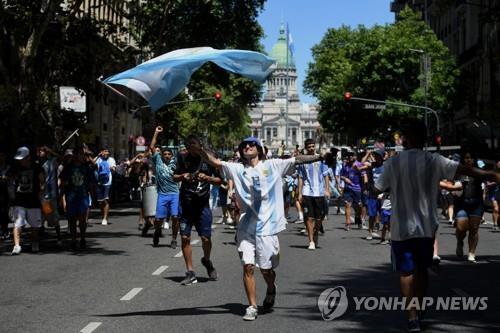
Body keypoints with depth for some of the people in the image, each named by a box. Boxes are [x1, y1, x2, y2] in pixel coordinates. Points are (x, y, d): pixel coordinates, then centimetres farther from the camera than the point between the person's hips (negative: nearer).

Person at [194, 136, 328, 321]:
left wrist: (321, 156, -3)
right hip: (246, 226, 2)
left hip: (267, 225, -1)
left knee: (266, 268, 5)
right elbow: (215, 162, 1)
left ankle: (271, 290, 38)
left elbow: (297, 160, 2)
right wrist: (199, 149, -14)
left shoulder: (272, 165, 4)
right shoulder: (238, 169, 8)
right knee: (248, 266, -5)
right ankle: (252, 307, 6)